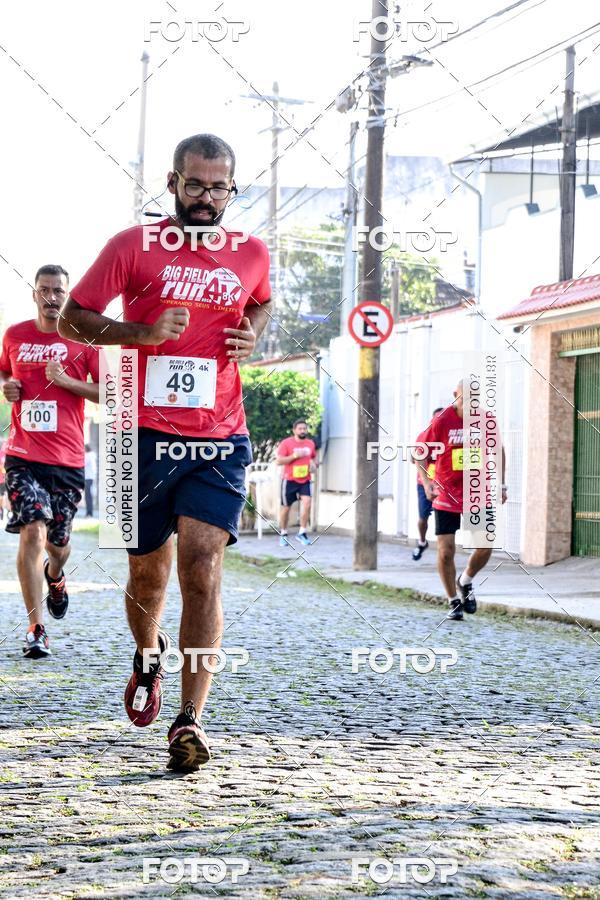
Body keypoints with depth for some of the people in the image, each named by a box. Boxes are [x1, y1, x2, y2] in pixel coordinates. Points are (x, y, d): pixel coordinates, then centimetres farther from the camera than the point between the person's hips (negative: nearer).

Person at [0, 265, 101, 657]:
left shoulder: (84, 339, 0)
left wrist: (66, 380, -14)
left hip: (68, 458, 0)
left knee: (57, 542, 11)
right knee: (32, 531, -16)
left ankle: (55, 576, 50)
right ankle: (37, 629, -14)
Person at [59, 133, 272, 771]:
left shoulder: (252, 254, 9)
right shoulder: (134, 246, 0)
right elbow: (73, 318, 2)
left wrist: (252, 334, 7)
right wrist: (144, 332, -14)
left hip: (219, 442, 1)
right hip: (145, 436, 0)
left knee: (202, 572, -13)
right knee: (147, 574, 11)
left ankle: (190, 721, -15)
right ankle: (147, 654, 44)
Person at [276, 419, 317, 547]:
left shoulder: (310, 444, 7)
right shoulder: (286, 443, -7)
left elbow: (314, 458, 24)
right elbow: (279, 461, -12)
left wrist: (313, 464, 1)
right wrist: (294, 456, -20)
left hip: (305, 480, 3)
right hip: (290, 480, -3)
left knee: (306, 503, -16)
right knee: (286, 507, 5)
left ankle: (302, 532, -6)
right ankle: (283, 534, 21)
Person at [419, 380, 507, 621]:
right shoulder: (441, 421, -12)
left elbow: (498, 451, 13)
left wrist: (501, 485, 9)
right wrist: (426, 481, -17)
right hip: (446, 494, -2)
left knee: (485, 547, -5)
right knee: (446, 550, -5)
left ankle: (465, 582, 25)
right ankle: (453, 602, 13)